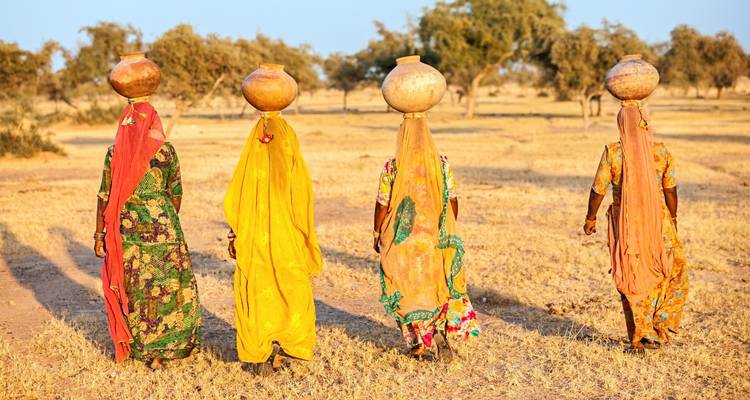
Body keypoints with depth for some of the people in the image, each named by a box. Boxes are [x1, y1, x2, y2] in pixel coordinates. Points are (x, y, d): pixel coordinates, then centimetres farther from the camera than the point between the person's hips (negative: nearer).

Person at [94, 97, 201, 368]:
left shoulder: (114, 153, -3)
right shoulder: (166, 150, -3)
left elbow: (105, 197, -2)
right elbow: (176, 193, 3)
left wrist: (99, 235, 6)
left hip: (126, 227, 1)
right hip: (162, 223, -1)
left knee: (129, 285, 14)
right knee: (165, 285, 8)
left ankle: (131, 345, 24)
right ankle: (160, 349, 10)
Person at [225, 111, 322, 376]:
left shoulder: (249, 163, -3)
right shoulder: (293, 165, -5)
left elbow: (233, 204, -1)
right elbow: (303, 209, -3)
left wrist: (234, 238, 9)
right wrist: (307, 244, 6)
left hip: (252, 243, 1)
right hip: (288, 245, -1)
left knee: (255, 295, 8)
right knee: (290, 294, 11)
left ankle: (257, 355, 10)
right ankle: (284, 349, 8)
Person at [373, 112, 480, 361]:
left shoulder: (391, 168, -10)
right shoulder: (443, 165, -4)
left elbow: (382, 206, -7)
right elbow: (453, 201, 2)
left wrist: (376, 235, 7)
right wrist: (448, 229, 17)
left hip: (401, 241, -1)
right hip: (436, 239, 2)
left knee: (408, 290, 12)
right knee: (439, 286, 17)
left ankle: (420, 345, 16)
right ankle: (441, 331, -3)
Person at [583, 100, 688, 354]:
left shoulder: (612, 152, -11)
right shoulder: (662, 152, -7)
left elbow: (598, 190, -7)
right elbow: (670, 190, 1)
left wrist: (590, 218, 8)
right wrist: (672, 218, 16)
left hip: (624, 226, 0)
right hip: (658, 223, 0)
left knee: (632, 284, 10)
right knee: (674, 277, 18)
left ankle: (638, 341, 15)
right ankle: (659, 331, 14)